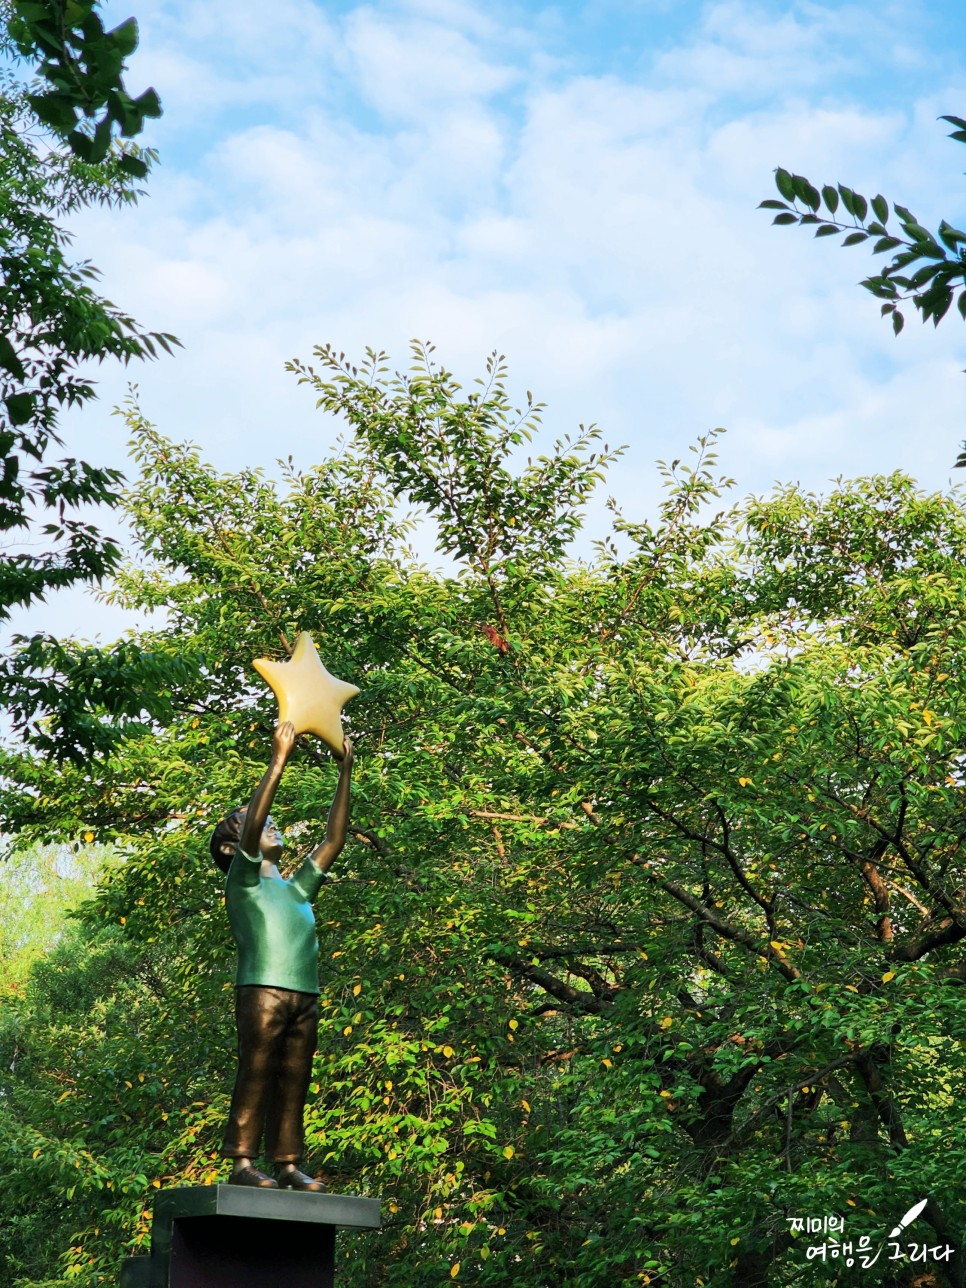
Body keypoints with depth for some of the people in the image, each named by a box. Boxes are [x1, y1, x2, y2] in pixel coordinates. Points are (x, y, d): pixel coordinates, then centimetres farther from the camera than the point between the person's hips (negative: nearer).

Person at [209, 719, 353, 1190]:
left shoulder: (297, 888, 24)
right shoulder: (243, 881, 8)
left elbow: (332, 843, 22)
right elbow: (250, 824, -6)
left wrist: (345, 775, 18)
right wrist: (279, 761, -10)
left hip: (305, 996, 6)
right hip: (262, 989, -6)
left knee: (293, 1083, 4)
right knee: (255, 1077, -8)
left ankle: (288, 1164, 6)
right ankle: (242, 1163, -6)